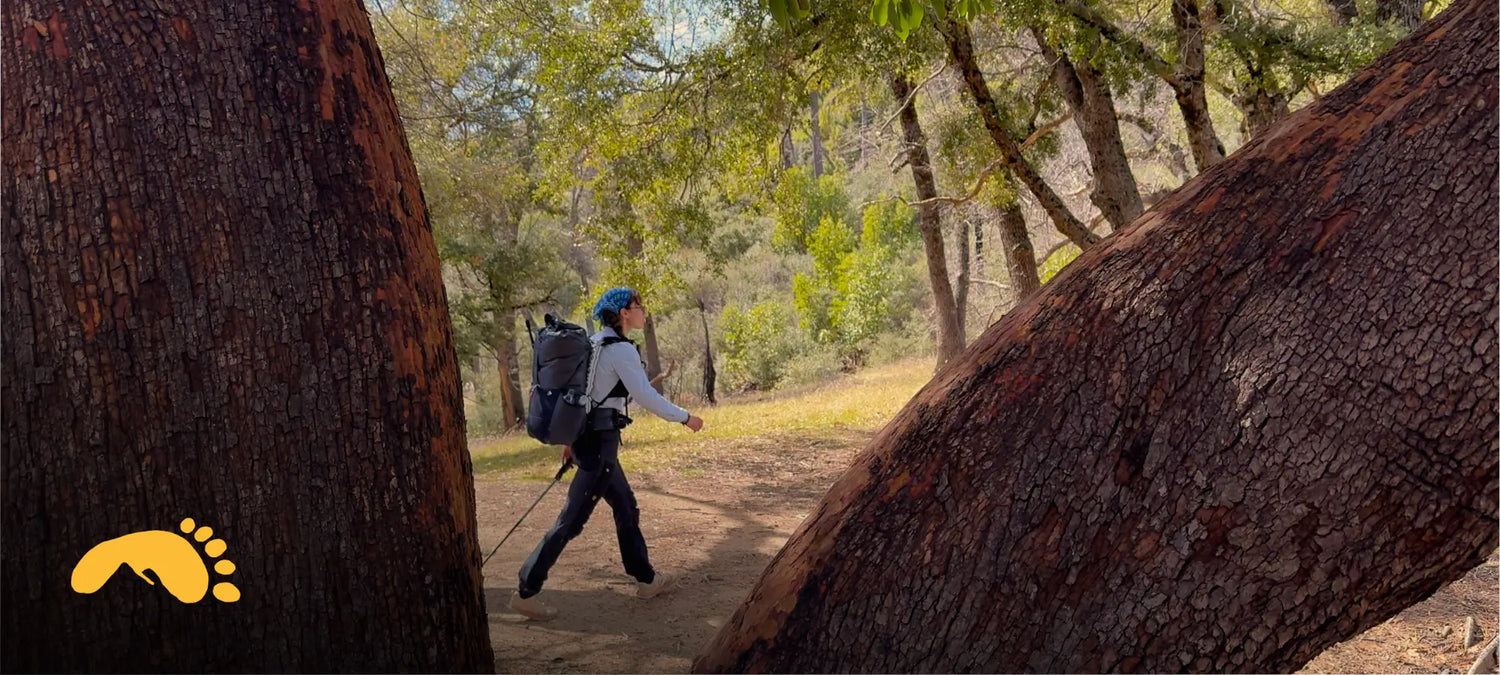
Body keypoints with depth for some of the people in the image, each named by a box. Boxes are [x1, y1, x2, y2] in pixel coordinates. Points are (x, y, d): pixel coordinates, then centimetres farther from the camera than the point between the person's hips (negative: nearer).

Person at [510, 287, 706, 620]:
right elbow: (647, 397, -16)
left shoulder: (595, 344, 13)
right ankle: (526, 592, -1)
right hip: (600, 441, -10)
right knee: (572, 519, -5)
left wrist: (573, 439, 22)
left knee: (626, 508, 17)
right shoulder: (621, 350, -14)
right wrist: (685, 418, -4)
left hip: (586, 435, 10)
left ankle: (646, 579, 28)